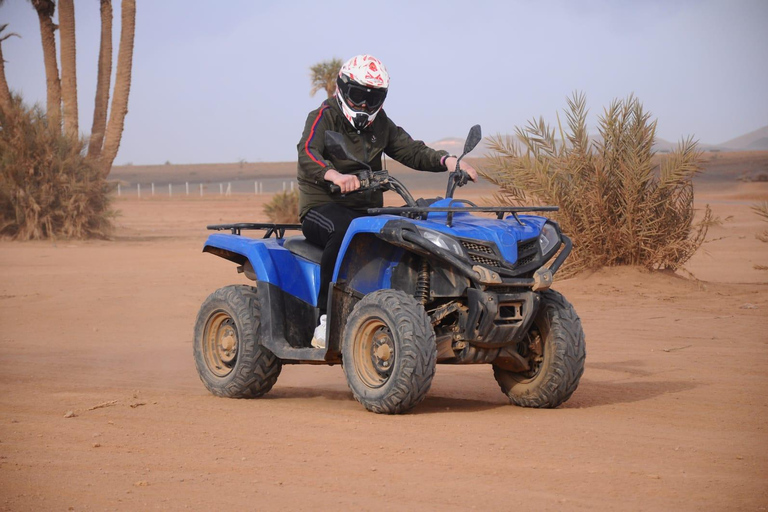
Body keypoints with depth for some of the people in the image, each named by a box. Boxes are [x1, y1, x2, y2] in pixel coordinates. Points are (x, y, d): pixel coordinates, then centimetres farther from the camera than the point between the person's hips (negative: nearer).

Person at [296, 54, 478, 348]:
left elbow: (411, 151, 8)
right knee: (346, 230, -40)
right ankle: (326, 320, -34)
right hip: (322, 208, -6)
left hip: (367, 210, 6)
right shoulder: (325, 117, -4)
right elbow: (308, 155, -23)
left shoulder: (380, 124, 17)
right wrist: (335, 175, -46)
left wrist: (447, 161, -14)